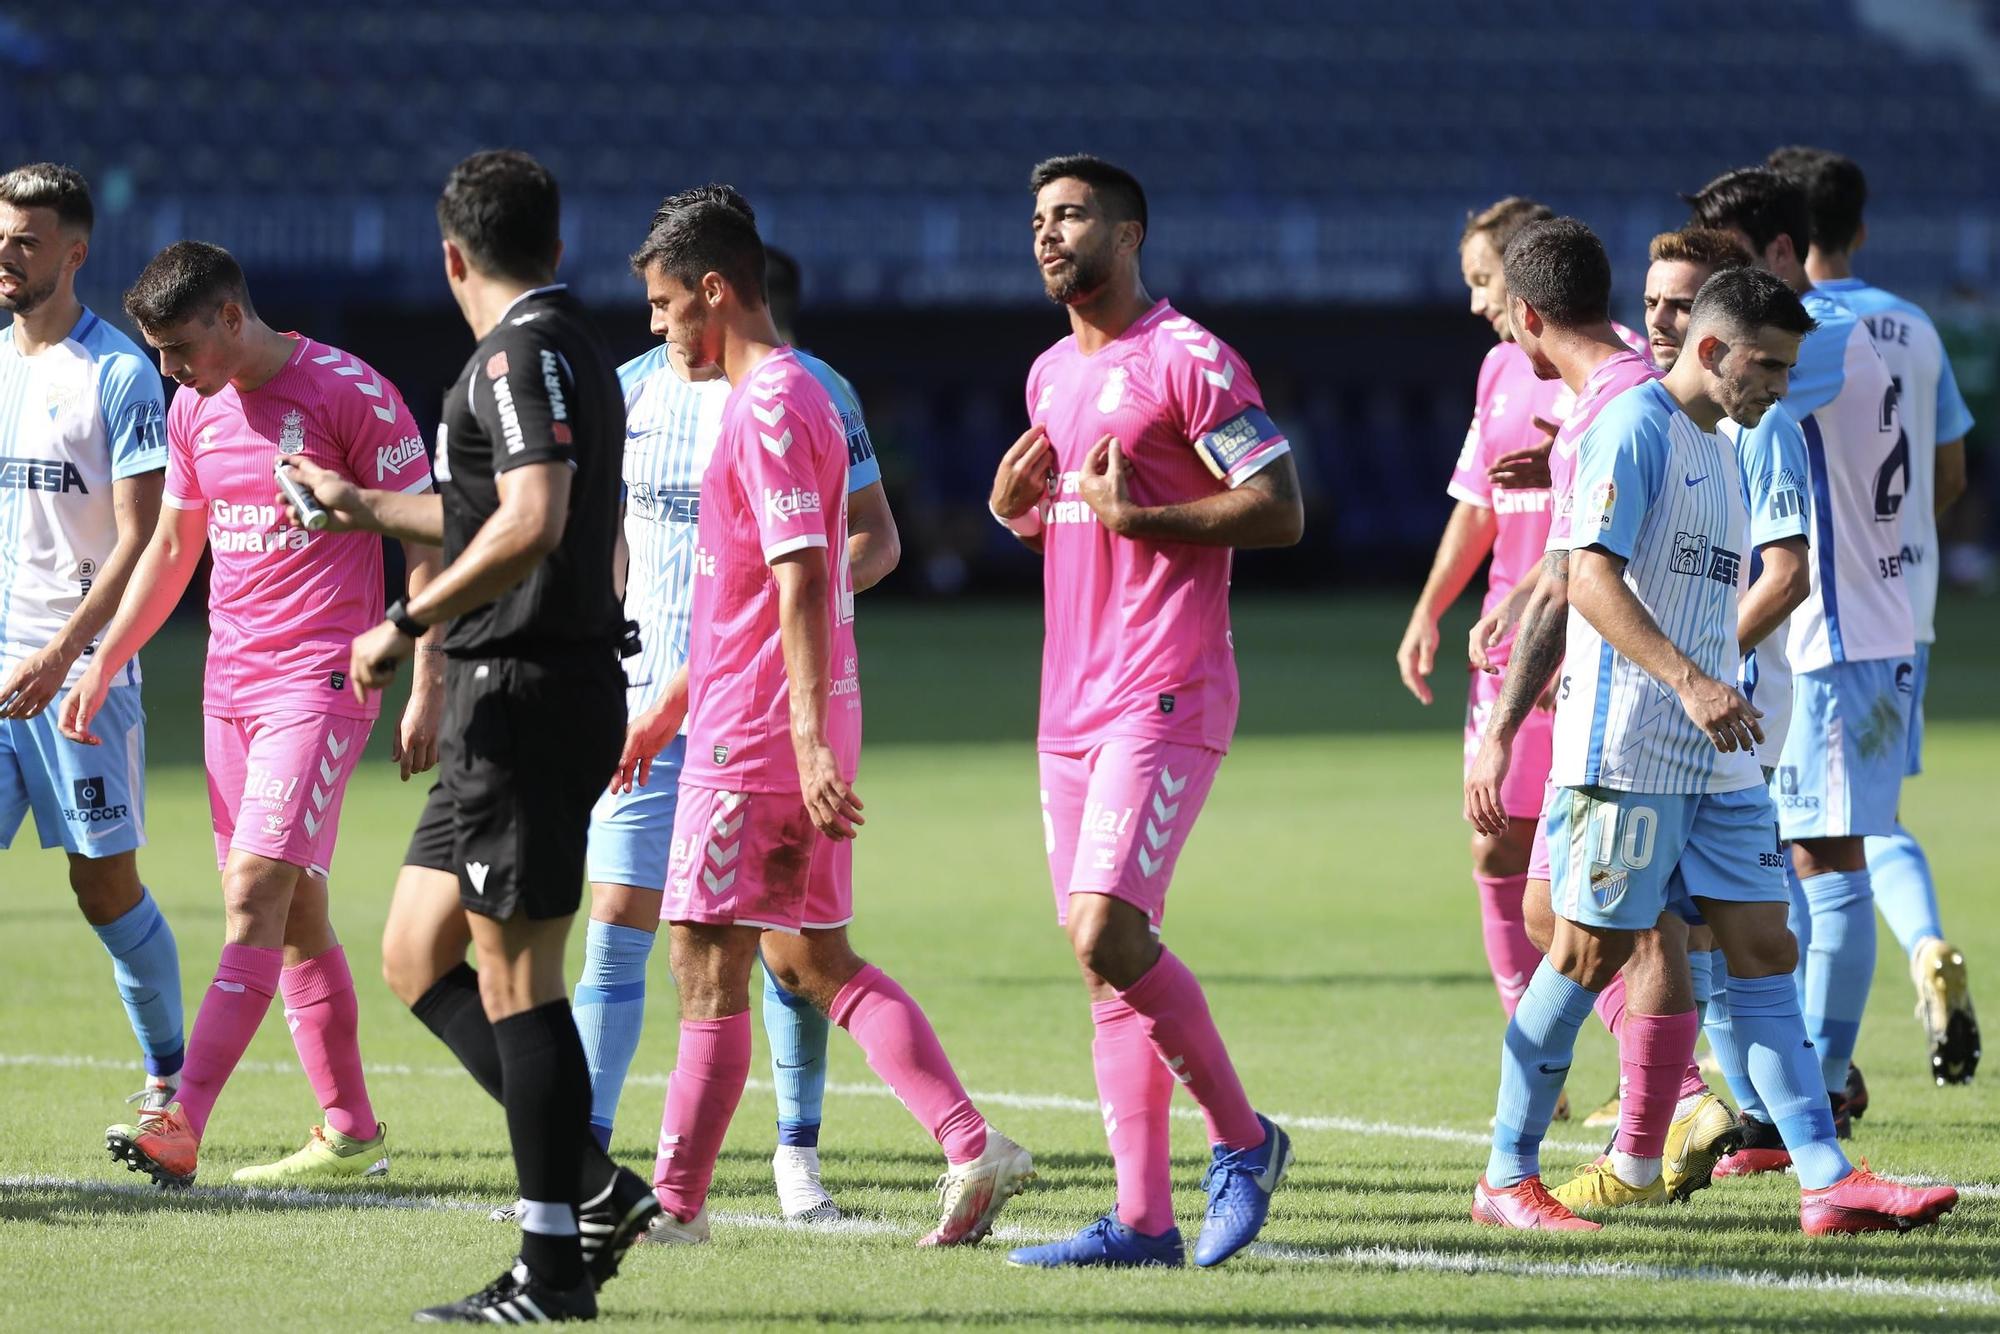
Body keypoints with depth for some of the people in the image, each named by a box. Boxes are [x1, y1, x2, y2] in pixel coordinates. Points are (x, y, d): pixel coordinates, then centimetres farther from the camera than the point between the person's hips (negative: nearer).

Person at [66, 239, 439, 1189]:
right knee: (295, 912, 8)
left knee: (256, 889, -16)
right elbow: (170, 550, 24)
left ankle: (183, 1127, -24)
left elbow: (424, 541, -8)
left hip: (320, 681, -7)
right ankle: (352, 1132, 15)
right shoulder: (195, 411, 12)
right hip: (229, 682, 7)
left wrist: (426, 690, -12)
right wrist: (101, 669, 21)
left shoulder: (350, 394, -10)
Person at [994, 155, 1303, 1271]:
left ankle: (1242, 1135, 0)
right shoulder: (1051, 375, 18)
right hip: (1071, 705, 9)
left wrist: (1142, 517, -20)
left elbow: (1281, 510, -12)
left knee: (1108, 933, -19)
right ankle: (1144, 1217, 6)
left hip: (1163, 699, -9)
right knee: (1104, 963, 5)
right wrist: (1019, 506, 8)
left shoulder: (1187, 360, -8)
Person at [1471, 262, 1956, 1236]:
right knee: (1589, 955, -4)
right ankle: (1506, 1179, 5)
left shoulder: (1721, 452, 19)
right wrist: (1690, 681, -29)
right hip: (1625, 747, -9)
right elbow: (1590, 576, -20)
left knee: (1764, 948, 2)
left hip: (1716, 755, 9)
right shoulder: (1635, 427, -9)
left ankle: (1827, 1181, -2)